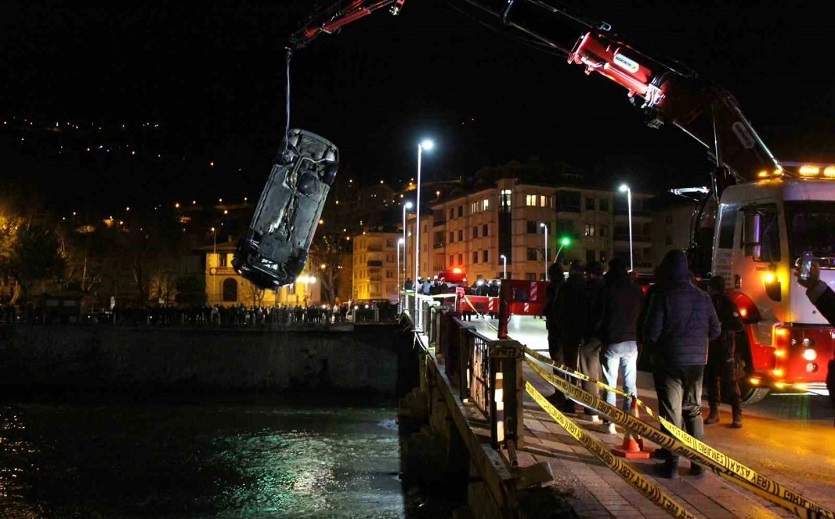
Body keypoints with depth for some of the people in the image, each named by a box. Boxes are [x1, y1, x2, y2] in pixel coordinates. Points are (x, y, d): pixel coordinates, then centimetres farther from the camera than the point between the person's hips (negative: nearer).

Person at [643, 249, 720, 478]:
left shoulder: (662, 296, -12)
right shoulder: (702, 296, 4)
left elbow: (652, 331, -13)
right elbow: (715, 329, 8)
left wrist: (651, 348, 6)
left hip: (669, 360, -4)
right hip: (696, 362, 5)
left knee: (671, 412, 1)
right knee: (694, 411, 14)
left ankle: (671, 464, 2)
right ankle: (699, 462, 16)